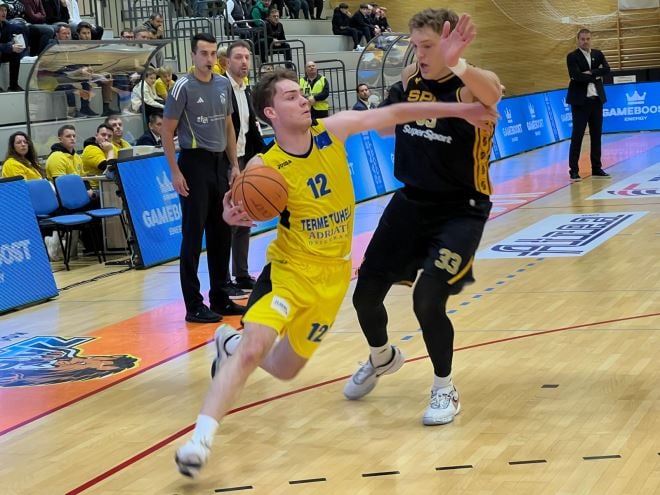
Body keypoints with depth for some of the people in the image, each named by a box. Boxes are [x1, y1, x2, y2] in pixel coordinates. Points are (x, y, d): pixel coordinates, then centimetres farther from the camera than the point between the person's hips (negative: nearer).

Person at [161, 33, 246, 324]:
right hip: (195, 163, -6)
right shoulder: (184, 87, -9)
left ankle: (219, 298, 21)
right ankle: (193, 306, 1)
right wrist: (175, 172, -14)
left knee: (221, 234, 11)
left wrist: (234, 165, 11)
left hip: (220, 163, 6)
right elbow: (167, 131, -9)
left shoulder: (223, 85, 9)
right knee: (193, 235, -4)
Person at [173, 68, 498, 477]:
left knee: (284, 369, 13)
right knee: (253, 348, -27)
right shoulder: (265, 165, -18)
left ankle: (230, 344, 45)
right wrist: (232, 216, -36)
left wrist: (457, 110, -2)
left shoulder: (333, 130, -9)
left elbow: (392, 115, -2)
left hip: (333, 275, 4)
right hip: (289, 270, -4)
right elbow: (247, 208, -10)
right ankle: (202, 436, -19)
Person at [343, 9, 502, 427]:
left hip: (461, 209, -6)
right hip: (410, 202, 6)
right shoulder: (410, 78, -3)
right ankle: (382, 358, 42)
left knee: (428, 299, -19)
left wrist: (457, 66, -65)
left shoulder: (474, 86, -19)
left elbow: (493, 92, -46)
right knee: (365, 294, 9)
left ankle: (445, 390, 7)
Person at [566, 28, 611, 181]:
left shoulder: (598, 54, 10)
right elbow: (576, 75, -19)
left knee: (596, 135, 10)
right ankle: (574, 170, -2)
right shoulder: (572, 57, -5)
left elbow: (606, 69, -4)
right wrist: (596, 77, -12)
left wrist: (590, 73, -16)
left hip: (596, 99, 5)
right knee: (577, 135, -5)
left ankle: (596, 168, 18)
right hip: (580, 101, -5)